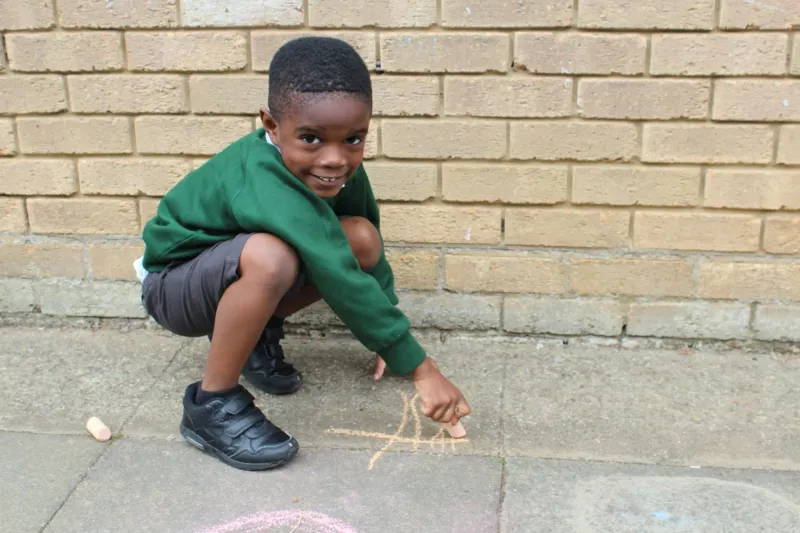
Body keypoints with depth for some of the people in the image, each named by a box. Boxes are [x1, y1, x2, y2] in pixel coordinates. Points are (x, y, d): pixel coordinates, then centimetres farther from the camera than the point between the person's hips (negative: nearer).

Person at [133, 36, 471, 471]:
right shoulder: (263, 180, -37)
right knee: (270, 257, -39)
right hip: (173, 284, -7)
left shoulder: (340, 164, -13)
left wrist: (389, 335, -9)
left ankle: (256, 334, 6)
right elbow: (340, 278, -41)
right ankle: (211, 404, -17)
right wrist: (420, 369, -39)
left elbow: (367, 252, -1)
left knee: (363, 238, -13)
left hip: (234, 269, 7)